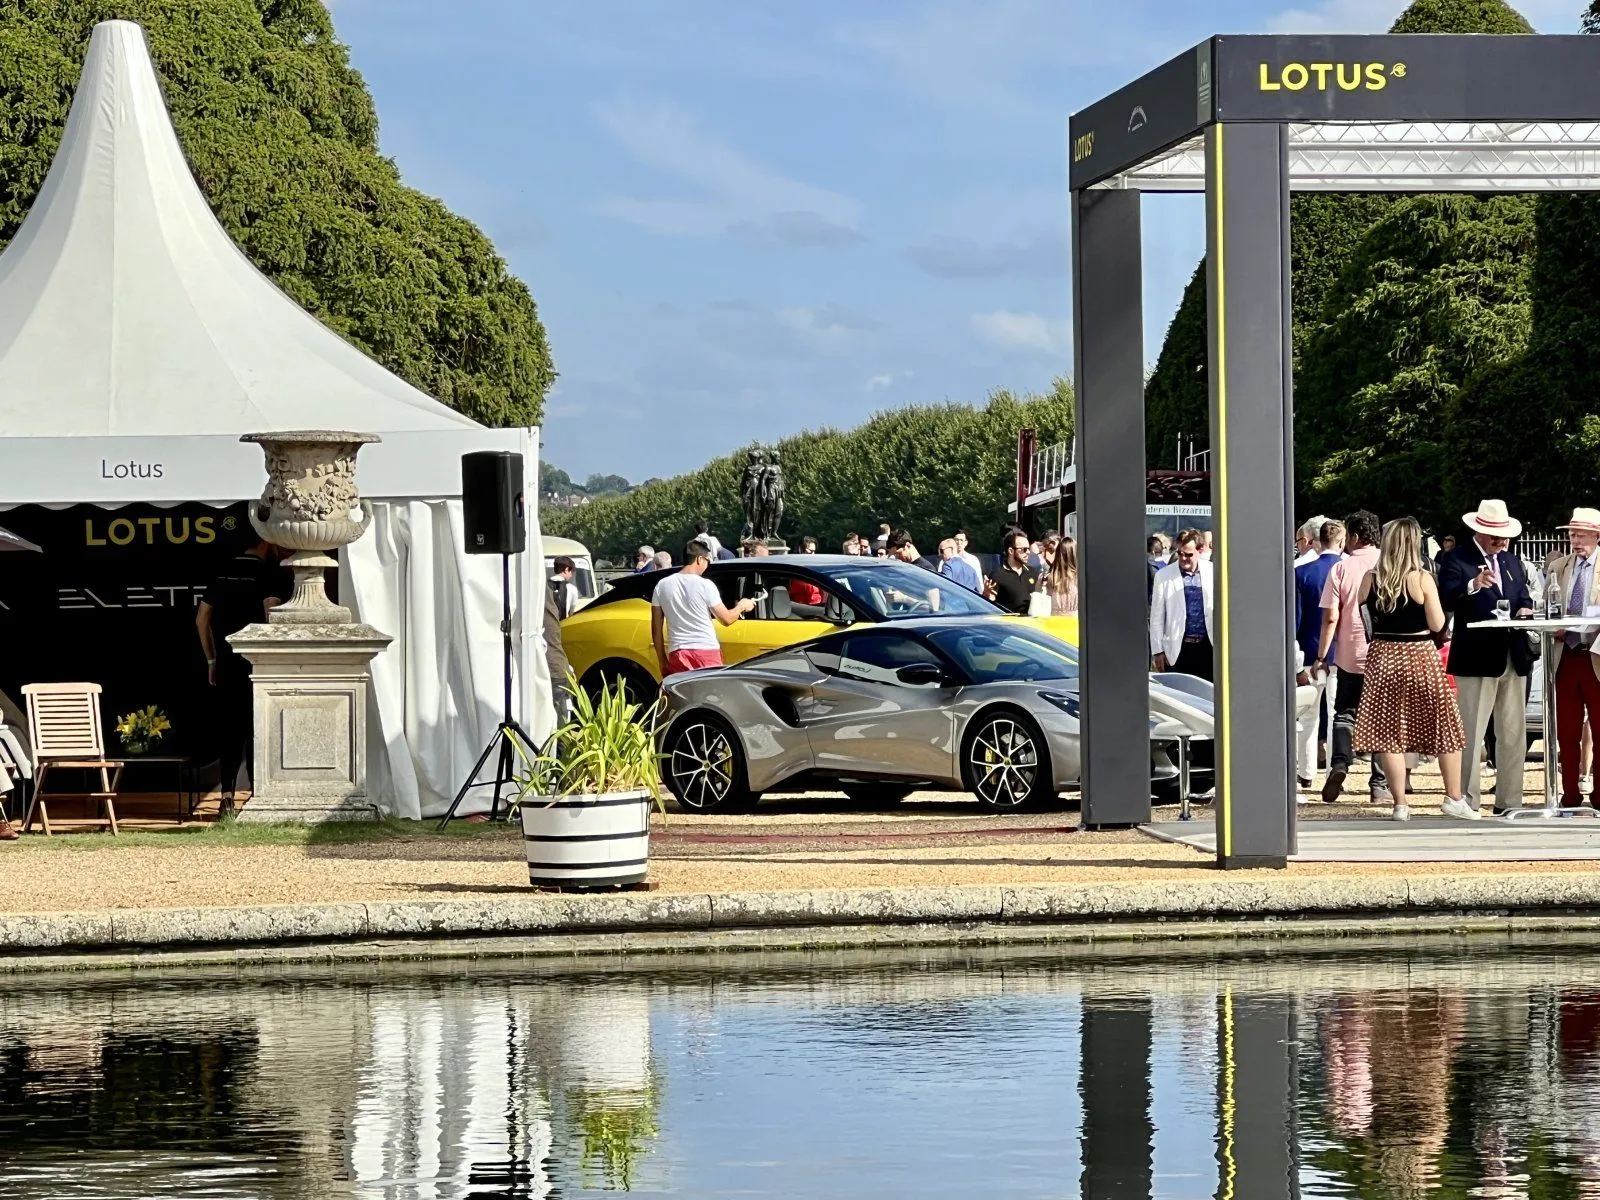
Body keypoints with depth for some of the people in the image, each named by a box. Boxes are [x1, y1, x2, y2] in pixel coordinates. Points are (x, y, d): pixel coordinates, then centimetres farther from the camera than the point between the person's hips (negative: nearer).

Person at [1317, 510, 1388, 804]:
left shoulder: (1341, 568, -4)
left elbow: (1331, 618, -6)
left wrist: (1322, 656, 1)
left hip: (1350, 654, -1)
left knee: (1345, 712, 10)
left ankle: (1339, 763, -13)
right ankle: (1380, 784, 6)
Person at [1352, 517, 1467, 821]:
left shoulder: (1371, 579, -3)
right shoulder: (1422, 579, -11)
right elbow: (1437, 625, -10)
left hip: (1382, 658, 2)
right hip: (1420, 657, -2)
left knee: (1389, 733, 5)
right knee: (1444, 729, 10)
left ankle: (1400, 804, 2)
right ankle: (1454, 799, 11)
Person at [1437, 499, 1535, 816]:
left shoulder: (1512, 562, 18)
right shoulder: (1455, 560, -5)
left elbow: (1524, 597, 22)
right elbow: (1445, 601, -18)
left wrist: (1526, 608, -1)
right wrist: (1472, 585, -36)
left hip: (1514, 656, 7)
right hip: (1477, 658, -7)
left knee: (1513, 735, 9)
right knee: (1471, 734, -6)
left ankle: (1509, 801, 16)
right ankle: (1467, 802, -3)